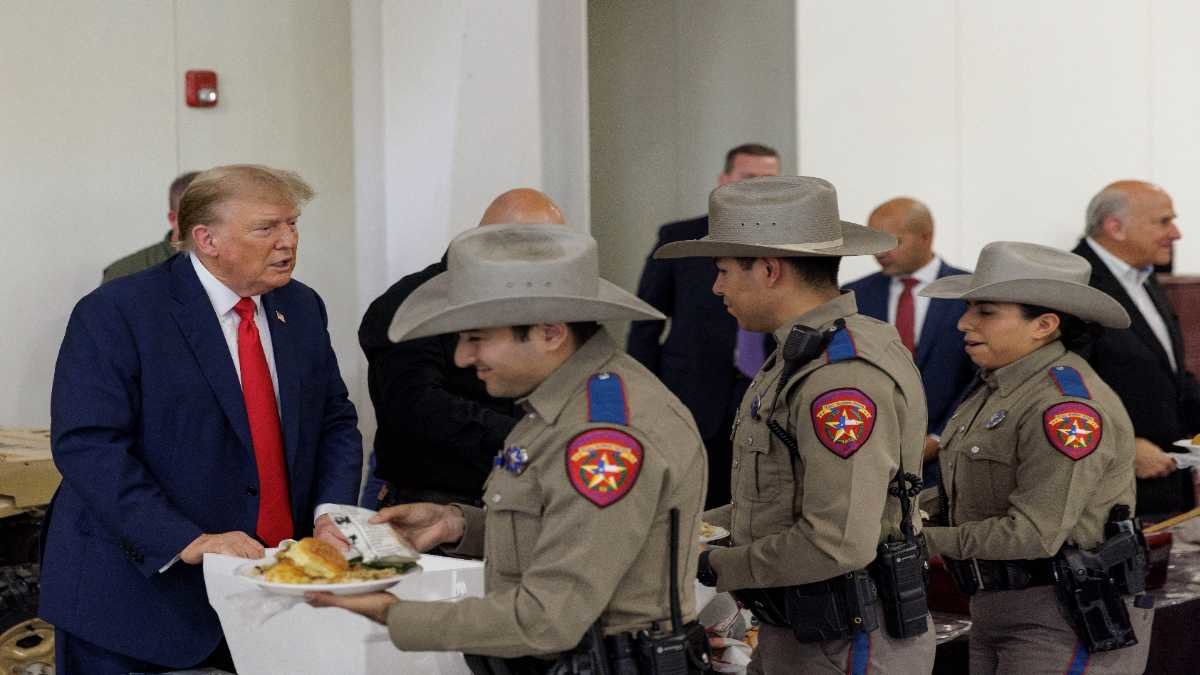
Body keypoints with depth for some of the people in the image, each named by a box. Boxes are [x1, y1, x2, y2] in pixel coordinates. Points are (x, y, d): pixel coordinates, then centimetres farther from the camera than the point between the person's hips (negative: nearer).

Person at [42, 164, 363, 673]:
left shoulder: (302, 308, 8)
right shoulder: (114, 314, -11)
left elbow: (335, 423, 13)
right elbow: (87, 445, -19)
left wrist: (332, 514, -7)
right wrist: (186, 542, -26)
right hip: (142, 587, -5)